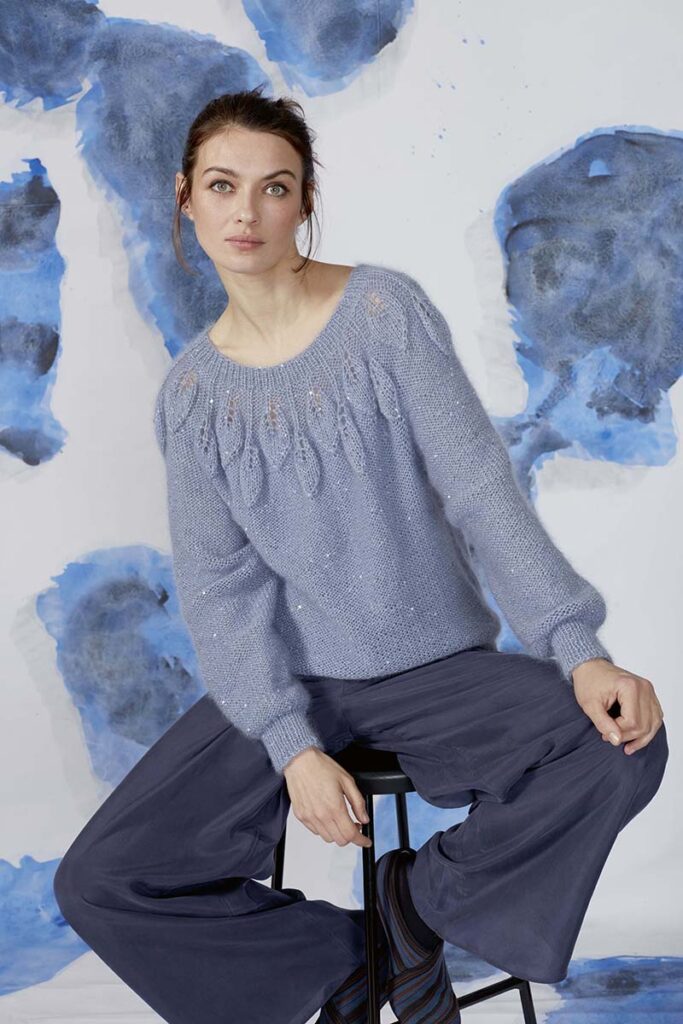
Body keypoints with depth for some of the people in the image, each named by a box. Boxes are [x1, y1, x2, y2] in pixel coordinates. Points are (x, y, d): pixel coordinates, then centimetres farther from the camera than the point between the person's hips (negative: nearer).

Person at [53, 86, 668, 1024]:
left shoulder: (387, 311, -6)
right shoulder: (191, 391, 0)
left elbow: (479, 485, -11)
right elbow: (222, 585, -4)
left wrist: (578, 645, -22)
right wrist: (290, 742, -17)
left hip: (436, 664, -1)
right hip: (290, 678, 2)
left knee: (623, 747, -27)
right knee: (94, 884, -13)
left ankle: (420, 894, -1)